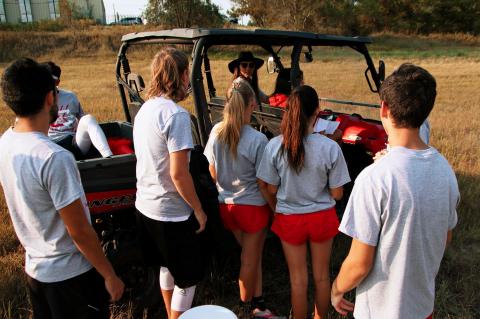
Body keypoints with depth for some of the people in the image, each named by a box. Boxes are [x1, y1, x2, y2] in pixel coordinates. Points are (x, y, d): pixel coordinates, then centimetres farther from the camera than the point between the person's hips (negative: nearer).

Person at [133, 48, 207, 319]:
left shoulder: (145, 109, 5)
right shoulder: (176, 115, -22)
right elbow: (178, 174, -25)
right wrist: (199, 210, -11)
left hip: (144, 205, 9)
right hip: (171, 213, -9)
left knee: (168, 266, 27)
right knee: (189, 276, 11)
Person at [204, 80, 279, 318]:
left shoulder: (216, 132, -7)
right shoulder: (257, 140, -23)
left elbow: (212, 172, 3)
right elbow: (263, 184, -17)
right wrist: (274, 209, -2)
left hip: (226, 205, 5)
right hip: (252, 206, -5)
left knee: (251, 254, 23)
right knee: (250, 260, 16)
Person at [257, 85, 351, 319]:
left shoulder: (274, 146, -15)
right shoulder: (330, 147, -17)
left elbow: (271, 190, -7)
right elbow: (337, 194, -9)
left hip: (289, 219, 0)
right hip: (322, 217, 0)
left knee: (298, 280, 17)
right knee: (322, 277, 22)